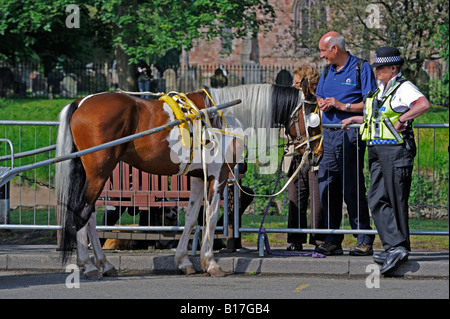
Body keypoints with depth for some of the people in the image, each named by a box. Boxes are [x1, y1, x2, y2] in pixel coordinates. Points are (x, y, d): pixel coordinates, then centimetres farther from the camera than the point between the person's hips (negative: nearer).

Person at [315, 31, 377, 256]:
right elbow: (319, 97, 28)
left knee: (353, 188, -8)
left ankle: (364, 241, -4)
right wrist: (323, 103, 5)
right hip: (329, 134, 7)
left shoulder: (361, 69, -3)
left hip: (350, 134, -7)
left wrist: (343, 106, -14)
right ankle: (332, 241, 8)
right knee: (327, 187, 3)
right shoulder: (327, 71, 18)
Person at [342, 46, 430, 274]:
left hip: (395, 149, -9)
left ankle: (399, 248, 0)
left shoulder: (403, 88, -7)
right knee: (377, 199, 0)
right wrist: (355, 119, 30)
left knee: (396, 200, -5)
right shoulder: (380, 90, 21)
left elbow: (423, 104, -25)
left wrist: (401, 120, -22)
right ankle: (394, 246, -2)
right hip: (377, 151, 9)